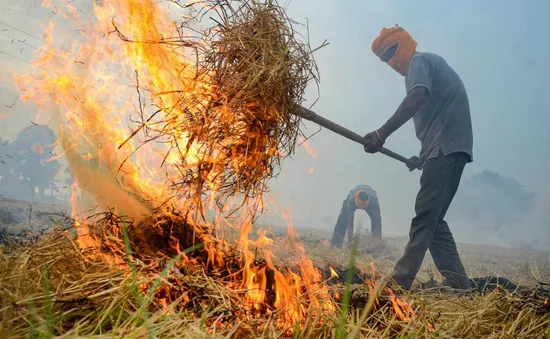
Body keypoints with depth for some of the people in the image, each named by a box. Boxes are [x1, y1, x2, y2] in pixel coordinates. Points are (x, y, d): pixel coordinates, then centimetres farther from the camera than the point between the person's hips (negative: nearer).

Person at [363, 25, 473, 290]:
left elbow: (417, 97, -23)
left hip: (446, 147, -10)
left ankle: (399, 281, -14)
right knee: (432, 219, 9)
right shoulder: (431, 63, 28)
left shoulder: (419, 61, 0)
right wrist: (423, 157, 28)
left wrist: (382, 134, -30)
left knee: (425, 216, -13)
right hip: (449, 148, 10)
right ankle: (457, 281, 8)